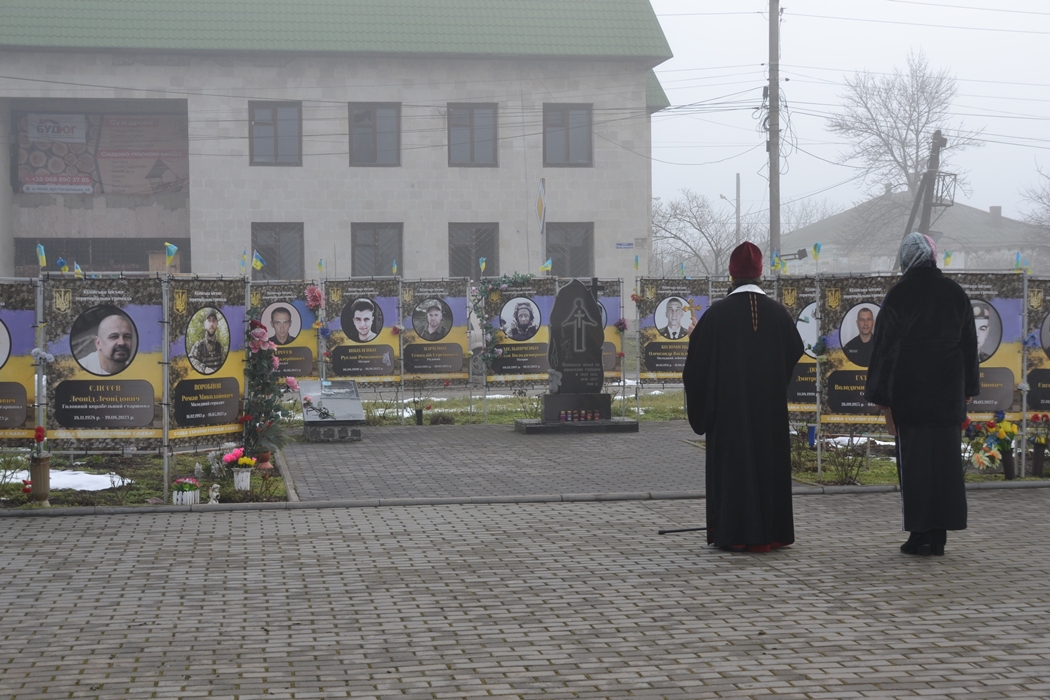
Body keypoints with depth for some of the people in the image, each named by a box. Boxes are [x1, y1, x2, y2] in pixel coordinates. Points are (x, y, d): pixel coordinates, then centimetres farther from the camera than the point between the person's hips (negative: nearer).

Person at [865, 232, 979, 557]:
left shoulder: (898, 295, -8)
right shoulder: (956, 293, 5)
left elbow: (886, 348, -9)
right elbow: (970, 344, 10)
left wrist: (883, 398, -5)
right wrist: (968, 392, 19)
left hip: (910, 390, -4)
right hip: (948, 390, 4)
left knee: (914, 460, 1)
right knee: (945, 458, 8)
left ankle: (920, 535, 0)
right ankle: (939, 536, 9)